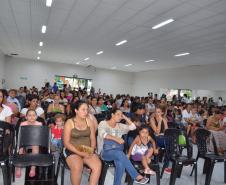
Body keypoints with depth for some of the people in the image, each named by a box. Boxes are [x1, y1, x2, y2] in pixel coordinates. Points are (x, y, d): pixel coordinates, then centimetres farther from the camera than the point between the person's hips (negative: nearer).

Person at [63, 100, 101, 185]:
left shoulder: (89, 121, 6)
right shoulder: (69, 122, -6)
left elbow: (93, 139, 8)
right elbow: (66, 143, -9)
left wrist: (92, 150, -11)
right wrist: (79, 153, -18)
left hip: (87, 151, 3)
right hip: (72, 151, -3)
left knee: (98, 165, -24)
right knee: (77, 167, -33)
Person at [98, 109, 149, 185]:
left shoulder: (119, 126, 17)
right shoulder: (103, 123, 2)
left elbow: (133, 127, 10)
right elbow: (103, 134, -19)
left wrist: (125, 117, 8)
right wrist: (116, 138, -31)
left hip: (118, 152, 5)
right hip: (106, 151, -4)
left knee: (120, 163, -33)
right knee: (120, 154, -35)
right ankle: (137, 176, -27)